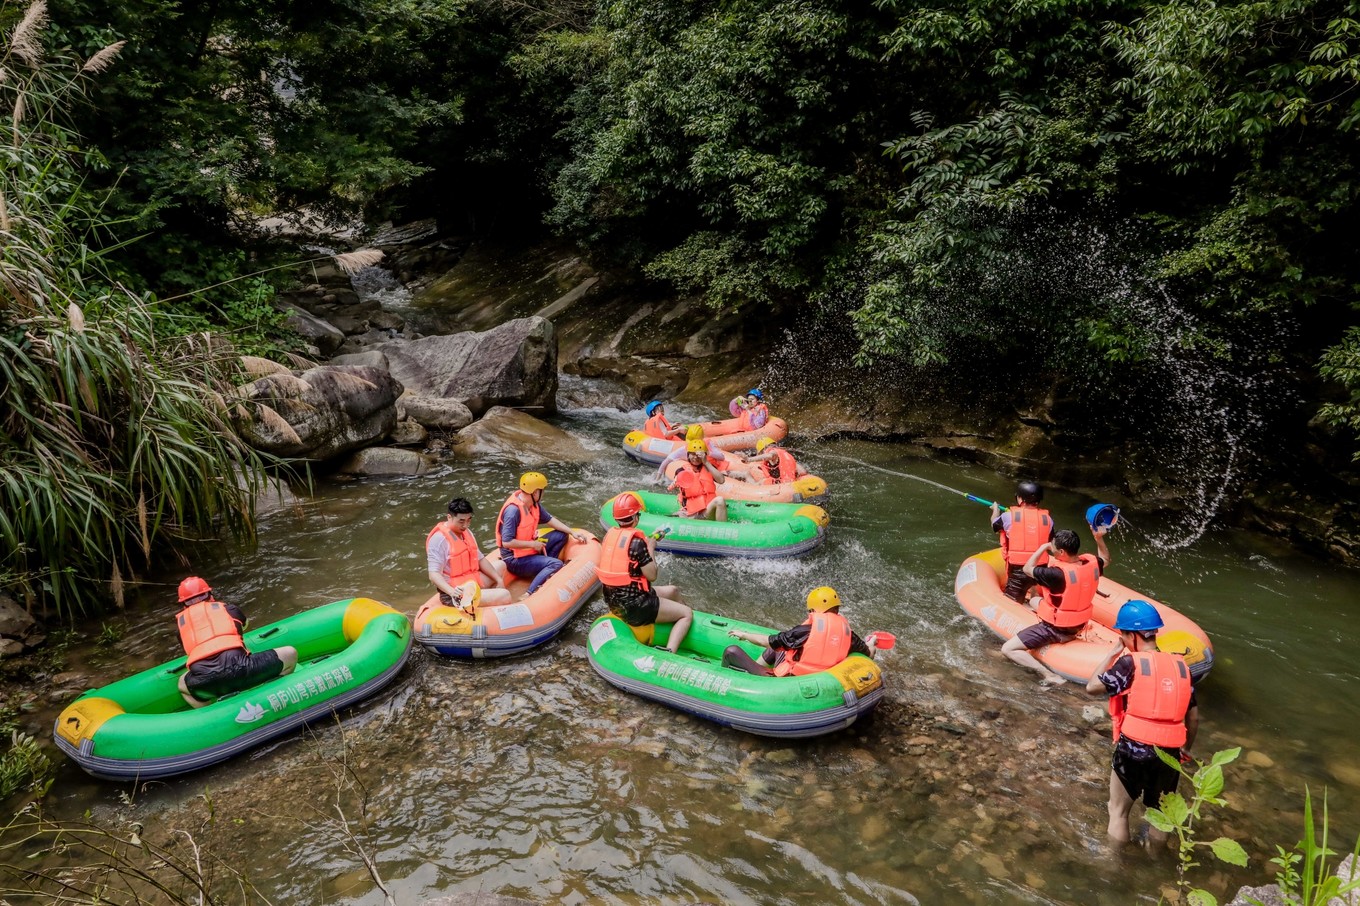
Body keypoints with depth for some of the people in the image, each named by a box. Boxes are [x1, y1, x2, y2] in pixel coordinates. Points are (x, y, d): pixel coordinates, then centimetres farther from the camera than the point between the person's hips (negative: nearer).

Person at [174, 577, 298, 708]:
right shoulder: (228, 609, 24)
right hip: (236, 666, -2)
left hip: (204, 682, 2)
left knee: (182, 683, 37)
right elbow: (244, 625, 46)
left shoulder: (181, 621, 26)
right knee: (290, 653, 16)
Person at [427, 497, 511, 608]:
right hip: (459, 592, -10)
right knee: (504, 596, -22)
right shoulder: (439, 539, -17)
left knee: (500, 566, 25)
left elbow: (480, 559, 16)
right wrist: (452, 591, -38)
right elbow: (434, 575, -23)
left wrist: (498, 579, 7)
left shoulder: (466, 532, 10)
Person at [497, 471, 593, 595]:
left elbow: (549, 519, 14)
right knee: (556, 564, -25)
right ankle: (529, 595, -30)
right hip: (515, 560, -9)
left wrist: (572, 532, 6)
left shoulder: (534, 504, 0)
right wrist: (533, 544, -21)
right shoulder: (513, 510, -26)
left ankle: (544, 566, -5)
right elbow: (507, 542, -28)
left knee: (561, 535, 7)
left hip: (530, 548, 9)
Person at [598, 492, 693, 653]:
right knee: (687, 614, 2)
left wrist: (647, 542, 9)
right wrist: (651, 548, -4)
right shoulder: (636, 541, -22)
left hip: (615, 602, 9)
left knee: (673, 591, 27)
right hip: (634, 607, -9)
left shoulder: (610, 534, 2)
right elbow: (652, 575, -16)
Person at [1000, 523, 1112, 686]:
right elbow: (1105, 560, 14)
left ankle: (1050, 676, -18)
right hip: (1078, 624, 9)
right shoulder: (1091, 562, -13)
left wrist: (1043, 547, -9)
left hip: (1055, 629, -8)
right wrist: (1099, 538, 3)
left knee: (1008, 649, -8)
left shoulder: (1058, 574, -34)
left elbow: (1028, 568, -17)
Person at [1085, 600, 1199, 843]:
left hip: (1133, 749, -5)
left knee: (1119, 811, 15)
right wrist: (1185, 749, 25)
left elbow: (1093, 686, -10)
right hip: (1169, 752, 5)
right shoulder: (1180, 665, 6)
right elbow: (1193, 716, 11)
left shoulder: (1131, 663, -11)